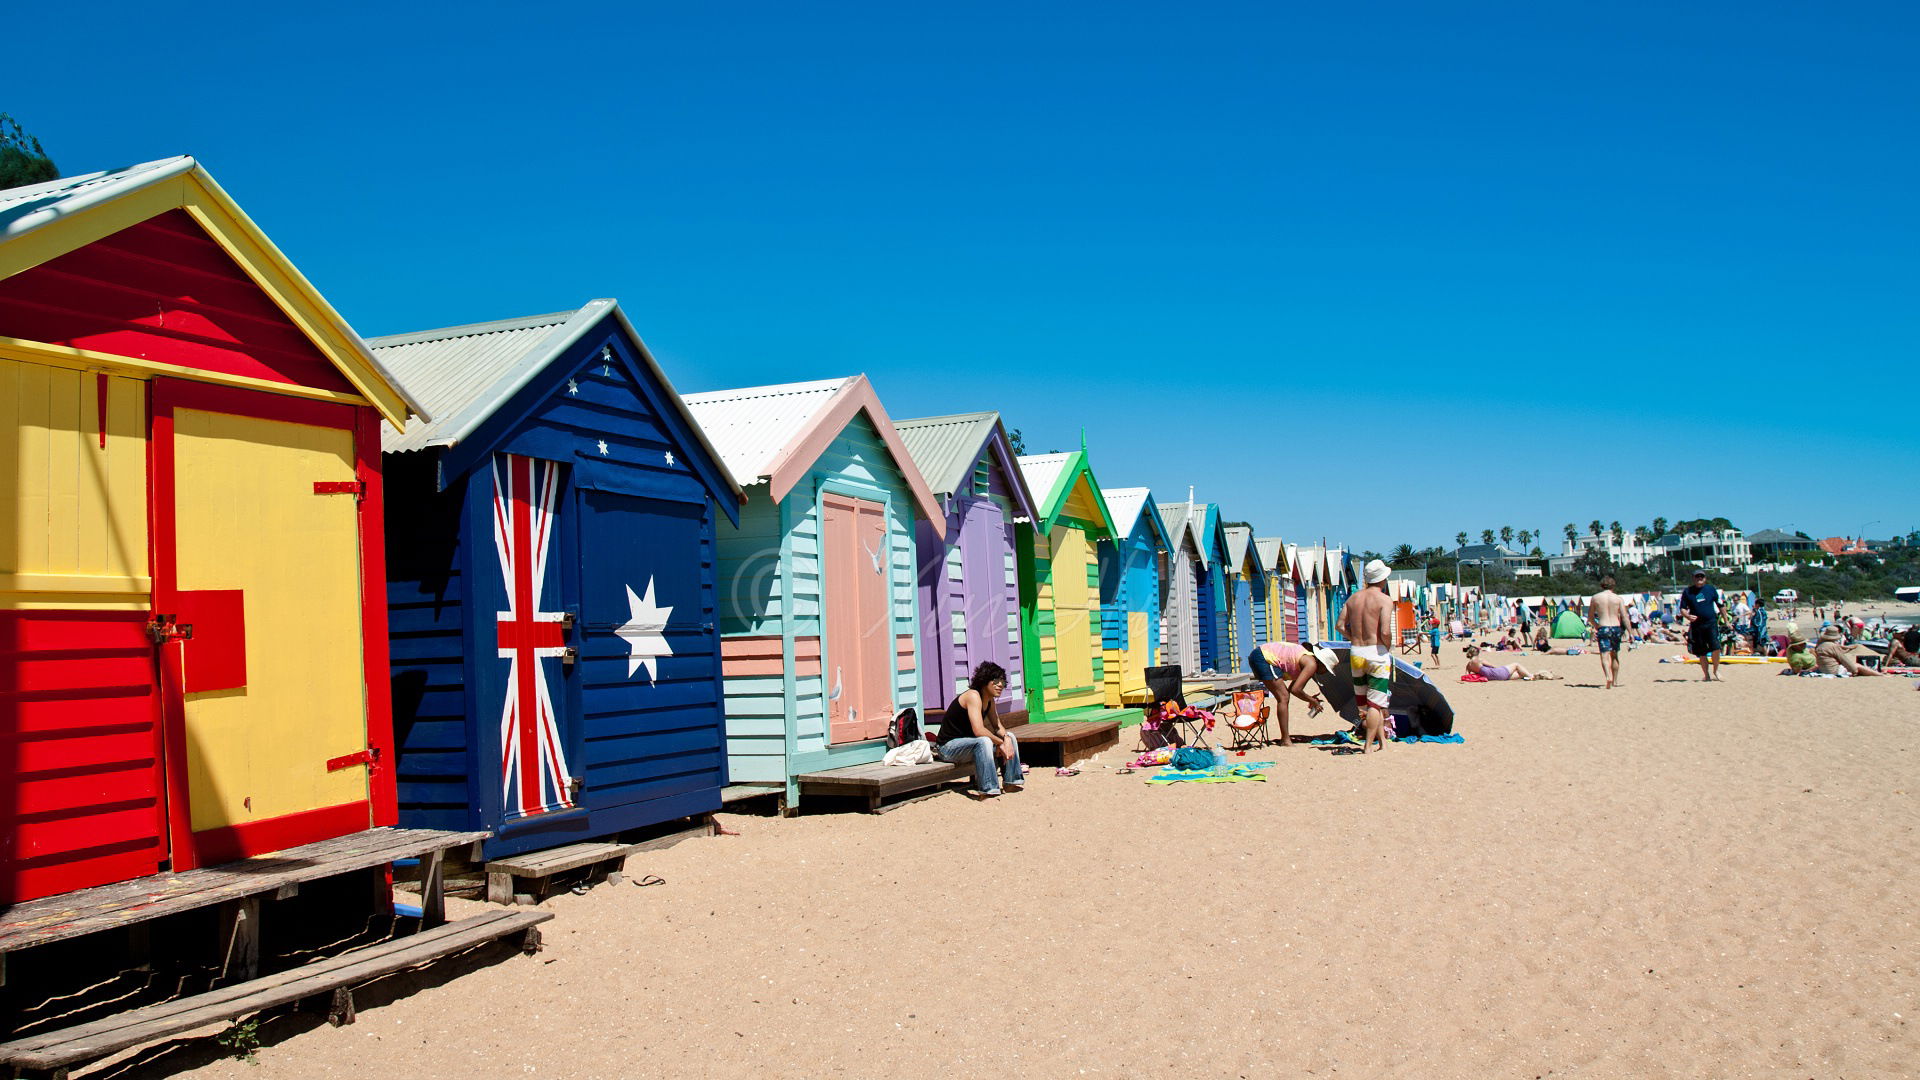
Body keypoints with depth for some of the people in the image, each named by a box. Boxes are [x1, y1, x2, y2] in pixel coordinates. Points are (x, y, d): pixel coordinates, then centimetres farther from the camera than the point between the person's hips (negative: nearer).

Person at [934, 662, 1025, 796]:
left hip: (967, 742, 10)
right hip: (949, 746, -10)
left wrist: (1006, 739, -14)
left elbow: (998, 726, 8)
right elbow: (979, 730, -32)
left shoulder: (989, 699, 5)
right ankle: (987, 791, -37)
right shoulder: (973, 696, -24)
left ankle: (1011, 782, 9)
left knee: (1009, 737, 6)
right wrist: (1000, 743, -21)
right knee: (984, 741, -37)